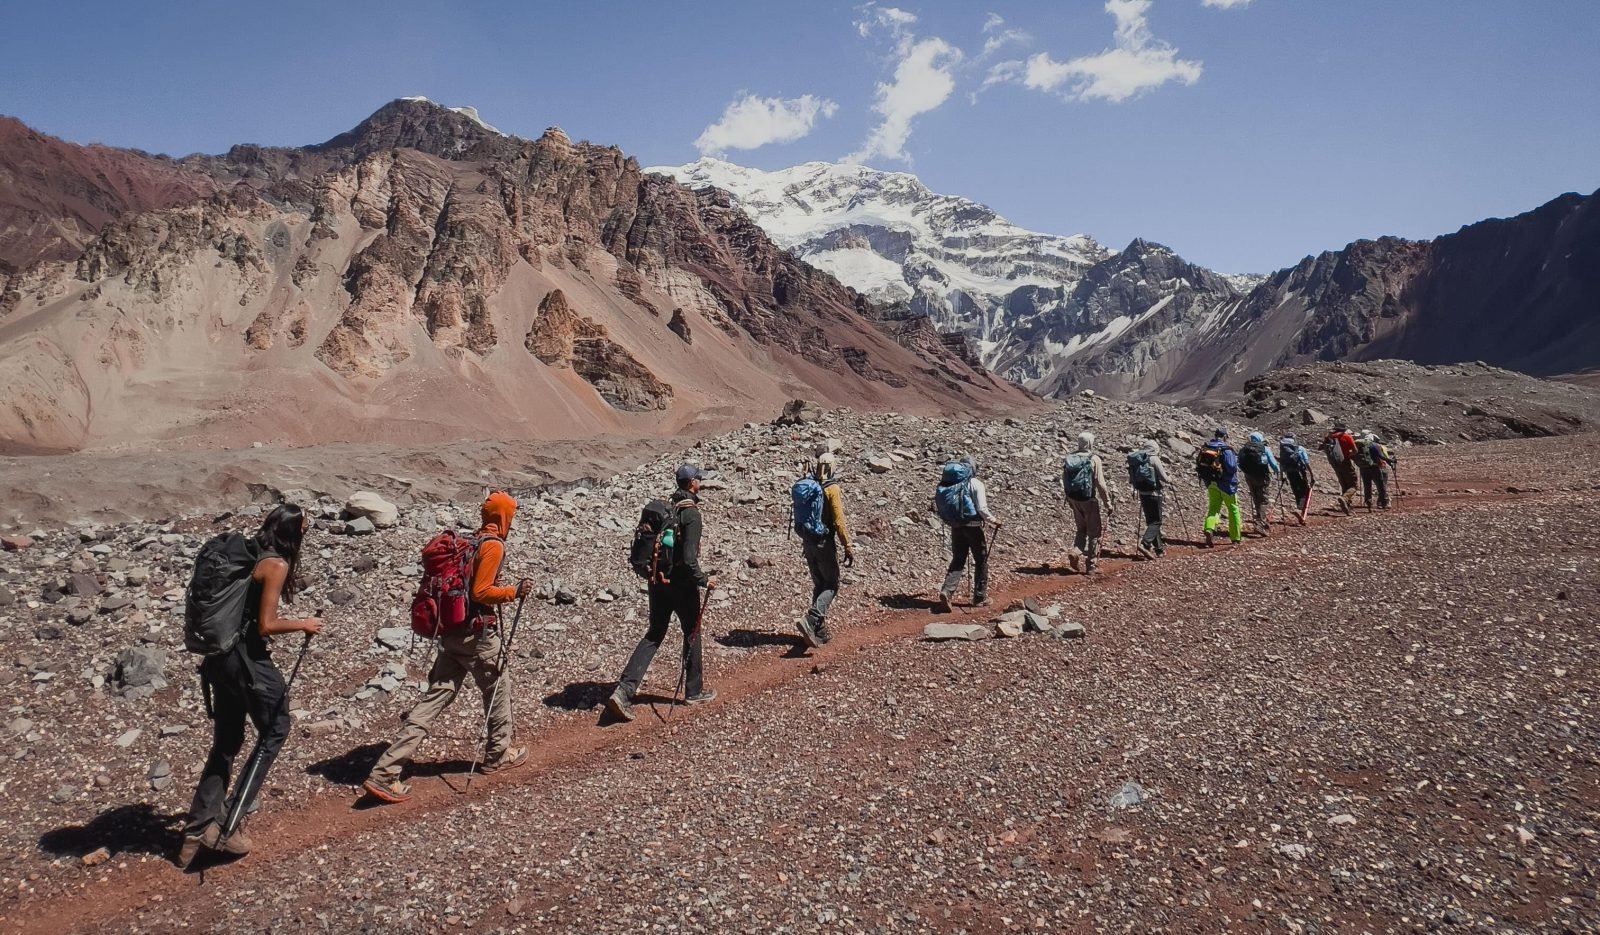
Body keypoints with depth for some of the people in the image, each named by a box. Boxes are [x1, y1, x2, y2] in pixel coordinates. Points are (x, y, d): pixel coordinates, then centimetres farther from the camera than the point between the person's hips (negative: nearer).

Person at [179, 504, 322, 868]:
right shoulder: (276, 564, -15)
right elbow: (266, 625, -18)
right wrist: (303, 625, -4)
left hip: (219, 656, 8)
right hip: (247, 658, -8)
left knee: (226, 741, 17)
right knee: (275, 730, 9)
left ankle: (199, 828, 20)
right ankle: (229, 820, 9)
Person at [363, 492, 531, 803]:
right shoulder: (494, 546, -14)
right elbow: (481, 593, -19)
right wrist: (514, 591, -9)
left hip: (452, 630, 8)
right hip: (477, 634, -8)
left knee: (435, 698, 5)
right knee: (498, 688, 15)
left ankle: (384, 773, 1)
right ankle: (498, 754, 32)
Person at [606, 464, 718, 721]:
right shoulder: (691, 513, -16)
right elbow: (688, 558, -23)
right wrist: (704, 580, -11)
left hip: (657, 580, 6)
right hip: (681, 582, -6)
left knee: (654, 635, 12)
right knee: (692, 633, 13)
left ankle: (624, 691, -1)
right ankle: (694, 691, 26)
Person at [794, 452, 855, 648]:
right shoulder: (832, 489, -14)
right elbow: (839, 522, -17)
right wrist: (848, 548, -13)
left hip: (808, 542, 7)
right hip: (824, 543, -7)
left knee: (819, 585, 15)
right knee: (831, 585, 2)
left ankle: (820, 631, 15)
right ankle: (811, 620, -19)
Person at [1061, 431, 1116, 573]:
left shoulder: (1069, 459, 1)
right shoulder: (1094, 459, -14)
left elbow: (1064, 481, 7)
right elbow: (1100, 484, -16)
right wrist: (1108, 505, -10)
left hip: (1074, 499, 5)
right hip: (1089, 500, -5)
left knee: (1080, 528, 22)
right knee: (1094, 532, 9)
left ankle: (1075, 552, -1)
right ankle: (1090, 565, 11)